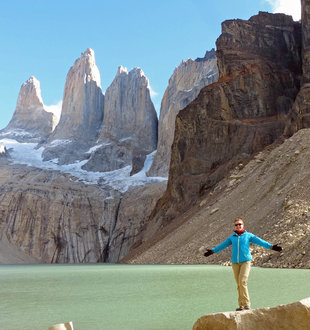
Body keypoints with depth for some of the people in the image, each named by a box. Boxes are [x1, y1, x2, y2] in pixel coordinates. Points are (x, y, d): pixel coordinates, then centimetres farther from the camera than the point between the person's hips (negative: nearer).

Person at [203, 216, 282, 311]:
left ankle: (247, 304, -8)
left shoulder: (248, 235, 3)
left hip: (245, 261, -3)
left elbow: (260, 241, -3)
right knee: (239, 285, 4)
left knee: (242, 282, -17)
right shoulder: (232, 237, 12)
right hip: (235, 263, 3)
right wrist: (213, 251, 28)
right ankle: (241, 305, 11)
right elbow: (223, 245, 22)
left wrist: (271, 246, -14)